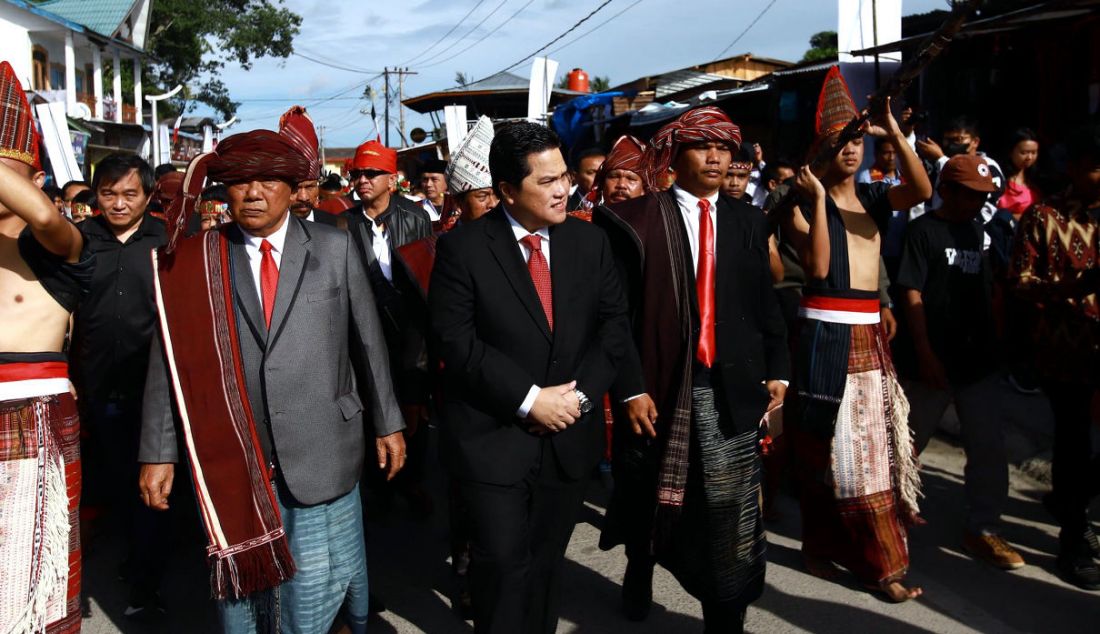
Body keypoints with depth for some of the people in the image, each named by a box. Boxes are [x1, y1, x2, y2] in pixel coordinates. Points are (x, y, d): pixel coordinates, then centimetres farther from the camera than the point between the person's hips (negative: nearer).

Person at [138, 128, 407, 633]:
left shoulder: (335, 249, 2)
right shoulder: (195, 260, 1)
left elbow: (368, 341, 6)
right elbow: (168, 360, 2)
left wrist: (387, 424, 9)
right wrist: (158, 453, 1)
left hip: (319, 454, -1)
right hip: (229, 460, 1)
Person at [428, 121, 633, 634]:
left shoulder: (590, 241, 4)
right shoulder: (462, 247, -8)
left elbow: (614, 323, 4)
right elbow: (456, 341, -13)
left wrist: (580, 393, -10)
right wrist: (530, 399, -17)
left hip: (569, 436, 4)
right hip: (492, 438, -3)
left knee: (546, 563, 16)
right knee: (503, 565, 1)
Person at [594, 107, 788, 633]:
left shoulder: (747, 221, 9)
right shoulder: (635, 220, -3)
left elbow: (764, 304, 13)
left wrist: (776, 370, 8)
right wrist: (630, 388, -12)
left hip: (730, 386, 2)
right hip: (660, 384, -2)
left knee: (730, 509, 0)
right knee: (650, 497, 16)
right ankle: (638, 571, 45)